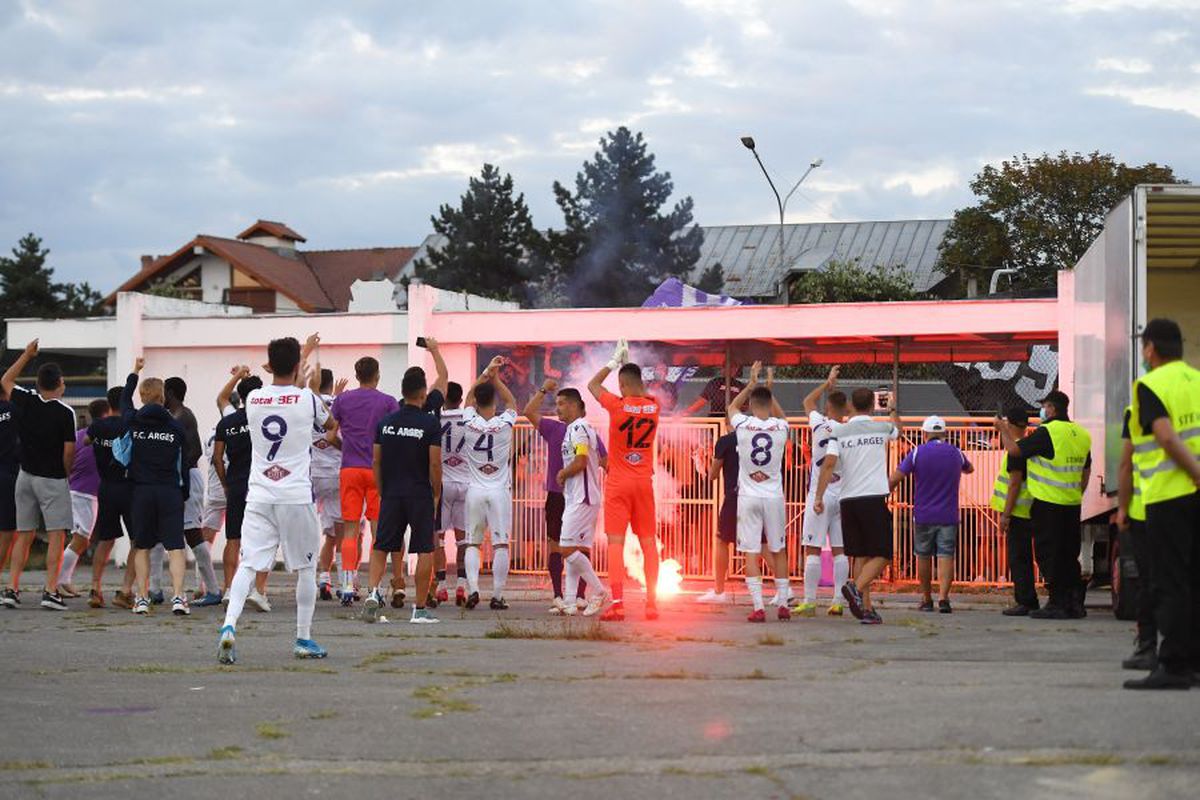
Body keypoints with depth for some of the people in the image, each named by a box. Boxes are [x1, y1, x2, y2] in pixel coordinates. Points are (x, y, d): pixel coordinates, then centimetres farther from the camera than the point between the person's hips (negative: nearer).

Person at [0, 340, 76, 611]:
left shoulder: (25, 401, -1)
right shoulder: (65, 412, -14)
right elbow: (69, 451, -13)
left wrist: (27, 354, 23)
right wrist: (66, 474, 5)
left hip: (26, 475, 5)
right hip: (53, 478, -5)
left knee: (24, 536, 10)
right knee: (56, 536, -3)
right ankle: (51, 591, -10)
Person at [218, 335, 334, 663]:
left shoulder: (253, 399, 4)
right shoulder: (307, 399, -6)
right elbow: (330, 424, 16)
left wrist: (303, 353, 41)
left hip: (259, 497, 2)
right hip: (296, 497, -2)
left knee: (248, 565, -3)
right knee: (306, 568, 13)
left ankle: (229, 626, -24)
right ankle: (303, 639, 18)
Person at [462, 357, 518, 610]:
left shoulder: (469, 423, -6)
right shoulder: (504, 424, -9)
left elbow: (470, 397, 12)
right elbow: (511, 402, 12)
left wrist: (486, 372, 12)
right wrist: (495, 378, 9)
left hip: (475, 491, 1)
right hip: (500, 491, -1)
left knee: (472, 543, 9)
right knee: (500, 544, 1)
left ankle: (472, 588, -6)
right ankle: (497, 596, -1)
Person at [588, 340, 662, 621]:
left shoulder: (618, 405, -13)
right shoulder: (653, 407, -1)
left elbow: (592, 384, 4)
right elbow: (641, 392, 24)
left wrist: (615, 361, 11)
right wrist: (627, 363, 23)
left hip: (618, 482, -4)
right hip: (644, 482, 4)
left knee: (615, 542, -5)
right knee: (648, 541, 8)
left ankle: (617, 603, -14)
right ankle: (652, 603, 7)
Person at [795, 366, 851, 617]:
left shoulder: (820, 425, -7)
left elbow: (808, 401, 12)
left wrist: (828, 382, 20)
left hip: (820, 495, -4)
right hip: (844, 497, 4)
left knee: (813, 549, -1)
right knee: (840, 550, 6)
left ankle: (809, 602, -3)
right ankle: (837, 602, 6)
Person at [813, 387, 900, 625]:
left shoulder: (839, 431, 3)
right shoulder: (882, 429, 4)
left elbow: (829, 464, -8)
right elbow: (897, 429, 29)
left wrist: (819, 496, -6)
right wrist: (895, 411, 50)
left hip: (847, 500, 3)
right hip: (873, 498, -3)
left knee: (861, 555, 9)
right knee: (882, 555, 0)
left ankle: (866, 608, 5)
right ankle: (856, 587, -25)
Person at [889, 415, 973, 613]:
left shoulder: (917, 452, -4)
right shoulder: (956, 453, 5)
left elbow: (894, 479, -8)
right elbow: (969, 469, 28)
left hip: (923, 515, -1)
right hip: (948, 515, 1)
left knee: (924, 556, 12)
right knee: (946, 556, -3)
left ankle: (926, 600, 17)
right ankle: (943, 597, -19)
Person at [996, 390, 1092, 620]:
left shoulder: (1047, 432, -14)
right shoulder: (1081, 434, 11)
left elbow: (1015, 449, -12)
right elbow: (1086, 470, 18)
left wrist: (1003, 430, 5)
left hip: (1049, 504, -7)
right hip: (1073, 505, 7)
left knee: (1051, 554, -3)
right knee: (1070, 555, 13)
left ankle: (1057, 603, -4)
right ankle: (1075, 603, 15)